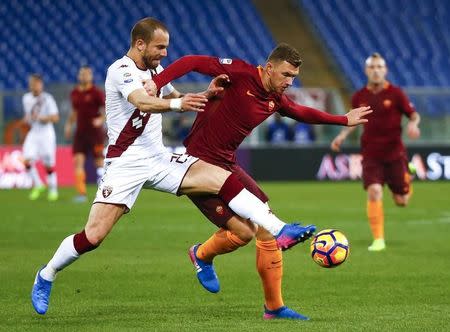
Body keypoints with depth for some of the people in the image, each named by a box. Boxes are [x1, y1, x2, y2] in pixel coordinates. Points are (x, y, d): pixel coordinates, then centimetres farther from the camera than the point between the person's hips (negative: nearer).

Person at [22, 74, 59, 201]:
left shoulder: (47, 99, -11)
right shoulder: (26, 98, 6)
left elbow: (55, 118, -14)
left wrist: (39, 118, -25)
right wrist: (27, 118, 0)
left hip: (46, 133, -4)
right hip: (33, 133, 4)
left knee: (48, 164, -2)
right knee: (27, 160, -12)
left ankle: (53, 190, 16)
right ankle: (37, 185, 7)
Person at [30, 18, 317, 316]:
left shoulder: (154, 69, 11)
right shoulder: (122, 70, -14)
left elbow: (178, 100, 26)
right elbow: (142, 102, -34)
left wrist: (206, 94, 6)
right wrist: (177, 103, -53)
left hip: (159, 159, 7)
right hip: (125, 164, -7)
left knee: (224, 179, -11)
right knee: (93, 236, -14)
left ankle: (280, 230, -14)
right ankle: (46, 277, 10)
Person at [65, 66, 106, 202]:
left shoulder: (96, 93, -5)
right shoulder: (74, 93, 11)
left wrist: (101, 119, -23)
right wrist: (69, 124, 11)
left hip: (95, 132, -5)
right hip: (80, 132, 5)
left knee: (99, 160, -5)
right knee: (78, 160, -7)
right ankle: (81, 193, -6)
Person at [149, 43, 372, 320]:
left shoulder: (275, 99, 7)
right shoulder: (239, 73, -17)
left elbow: (301, 113, 28)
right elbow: (192, 62, -19)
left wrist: (344, 120, 34)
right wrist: (157, 82, -33)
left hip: (227, 166, 8)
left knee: (268, 229, 3)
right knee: (243, 231, -15)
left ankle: (274, 307, 14)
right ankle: (202, 256, 20)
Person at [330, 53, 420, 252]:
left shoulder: (395, 93, -6)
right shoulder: (359, 97, 2)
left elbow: (414, 114, 1)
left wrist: (413, 125, -22)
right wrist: (343, 135, 5)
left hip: (395, 153, -1)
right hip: (371, 155, 1)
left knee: (401, 201, 4)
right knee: (374, 192, -19)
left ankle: (406, 185, 43)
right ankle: (378, 240, -10)